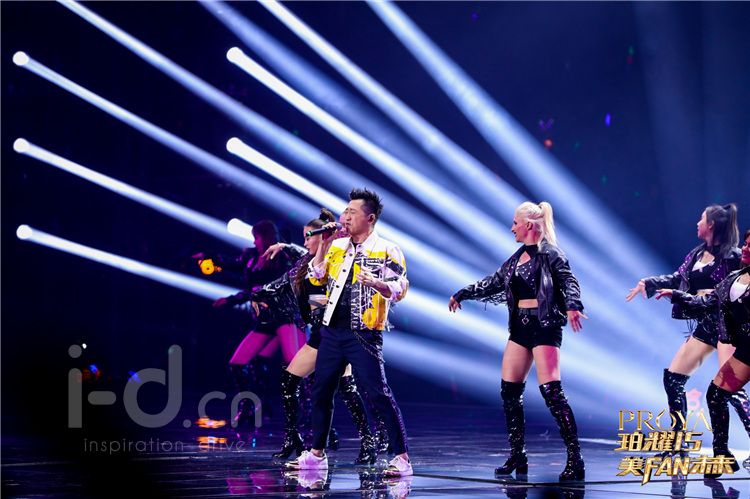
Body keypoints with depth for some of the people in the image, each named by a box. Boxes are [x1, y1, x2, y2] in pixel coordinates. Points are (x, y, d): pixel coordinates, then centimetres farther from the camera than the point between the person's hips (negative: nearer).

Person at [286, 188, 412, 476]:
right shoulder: (338, 246, 12)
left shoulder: (386, 251, -5)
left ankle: (402, 457, -7)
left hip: (363, 334, -6)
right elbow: (317, 275, 10)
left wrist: (376, 283, -33)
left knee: (378, 394, -12)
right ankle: (316, 454, 26)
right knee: (321, 392, 12)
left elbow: (399, 289, -13)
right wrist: (324, 244, 1)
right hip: (332, 330, 6)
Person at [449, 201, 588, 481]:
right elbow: (495, 282, 26)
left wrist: (572, 306, -41)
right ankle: (517, 456, 14)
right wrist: (463, 294, 34)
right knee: (509, 390, 6)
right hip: (520, 327, 8)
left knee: (551, 390, -15)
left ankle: (575, 459, -12)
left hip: (545, 326, -8)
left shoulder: (549, 254, -7)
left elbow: (568, 281, -21)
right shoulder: (518, 257, 15)